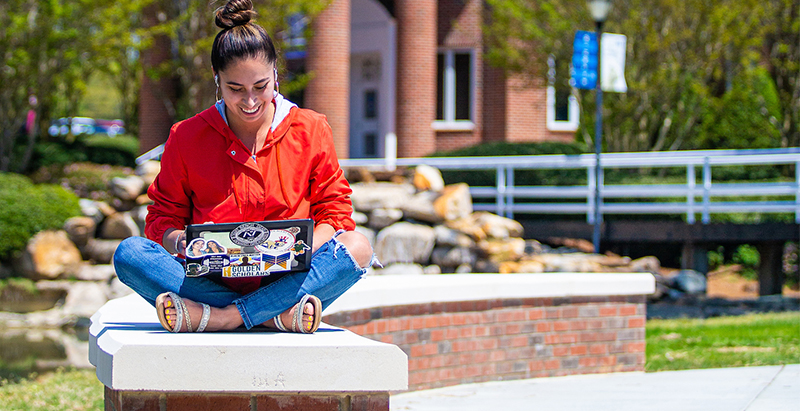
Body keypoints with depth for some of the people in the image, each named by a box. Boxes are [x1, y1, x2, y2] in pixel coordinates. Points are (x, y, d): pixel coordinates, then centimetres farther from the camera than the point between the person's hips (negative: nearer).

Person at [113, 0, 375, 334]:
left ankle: (222, 317, -34)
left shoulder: (311, 131, 7)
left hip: (285, 281, 0)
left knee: (357, 246, -28)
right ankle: (278, 316, -37)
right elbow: (163, 216, 10)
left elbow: (334, 211, 8)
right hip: (211, 281, 0)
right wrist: (179, 241, -16)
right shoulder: (187, 137, 8)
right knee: (130, 252, -26)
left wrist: (305, 247, -16)